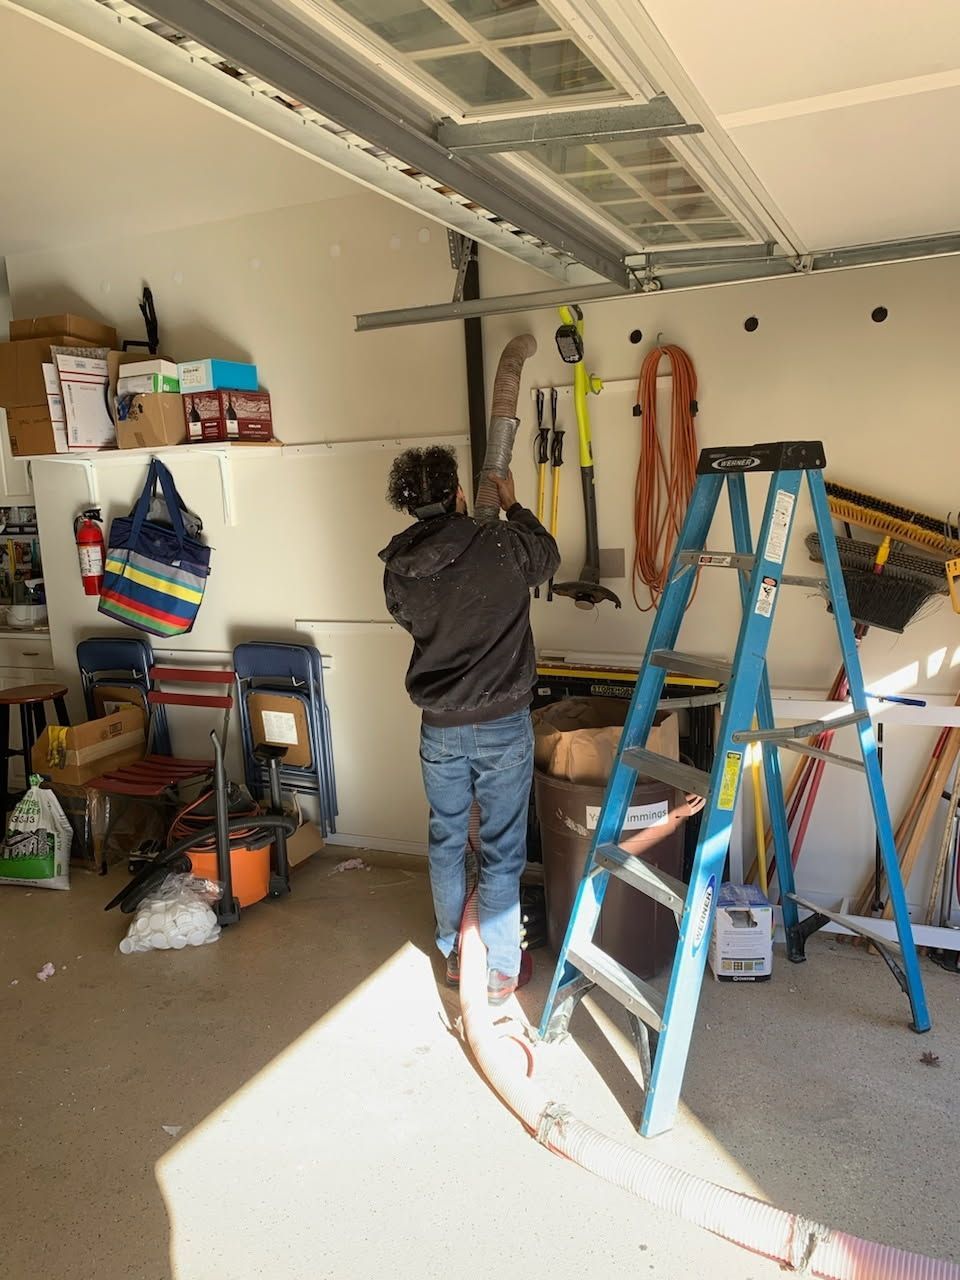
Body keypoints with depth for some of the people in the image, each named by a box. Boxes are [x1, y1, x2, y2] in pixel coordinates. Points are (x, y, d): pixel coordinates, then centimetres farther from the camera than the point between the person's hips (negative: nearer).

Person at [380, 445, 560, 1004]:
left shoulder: (400, 569, -4)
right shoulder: (502, 545, -15)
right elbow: (549, 557, 6)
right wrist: (512, 505, 21)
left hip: (439, 726, 4)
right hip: (502, 724, -3)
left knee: (446, 842, 19)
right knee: (502, 850, 8)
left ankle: (455, 953, 35)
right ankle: (499, 970, 20)